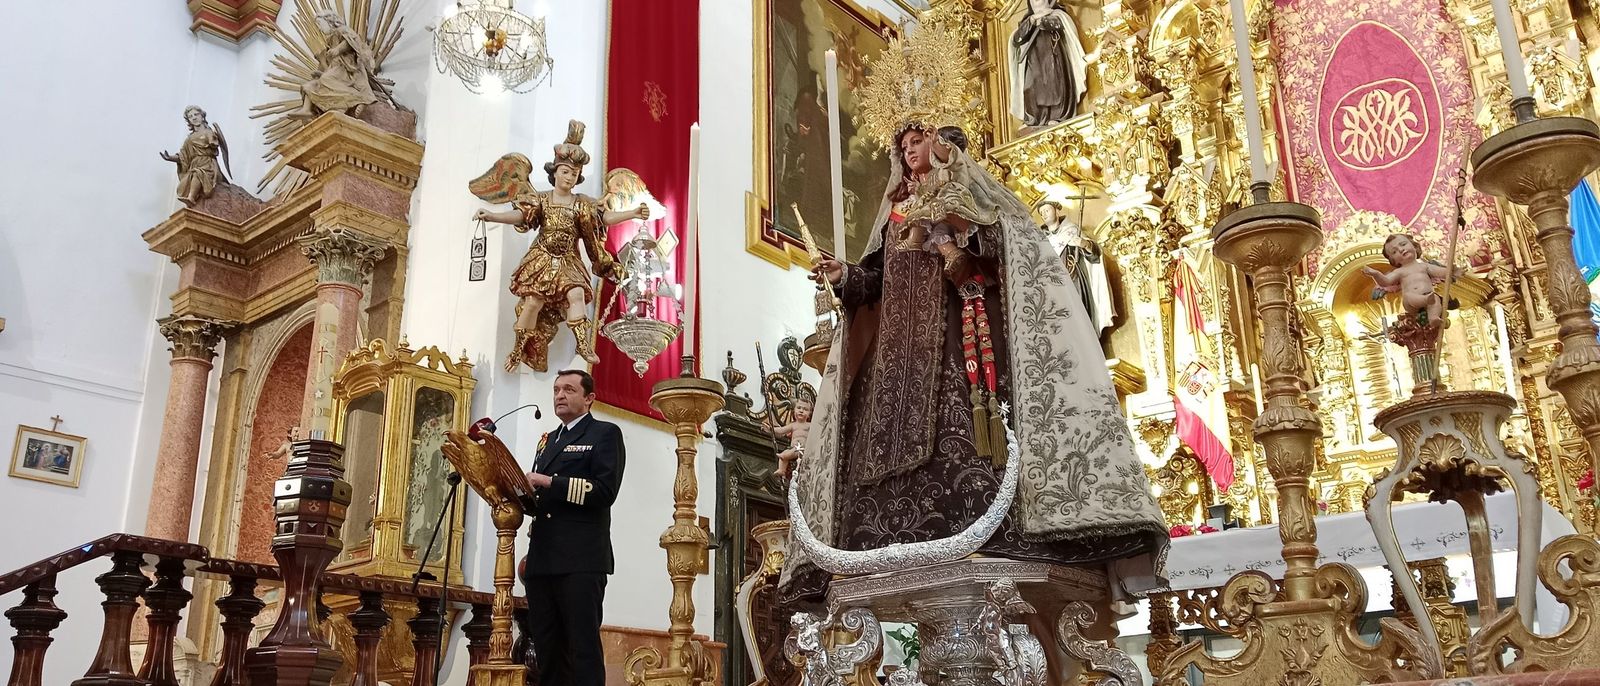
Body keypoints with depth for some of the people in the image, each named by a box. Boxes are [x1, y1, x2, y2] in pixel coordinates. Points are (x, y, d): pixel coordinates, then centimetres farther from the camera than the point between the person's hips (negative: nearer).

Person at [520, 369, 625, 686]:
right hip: (541, 559, 7)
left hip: (581, 560, -7)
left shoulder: (605, 433, 2)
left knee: (582, 649, -7)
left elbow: (604, 490, -13)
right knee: (547, 651, 9)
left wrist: (549, 482, -14)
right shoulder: (548, 440, 24)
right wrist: (523, 492, 4)